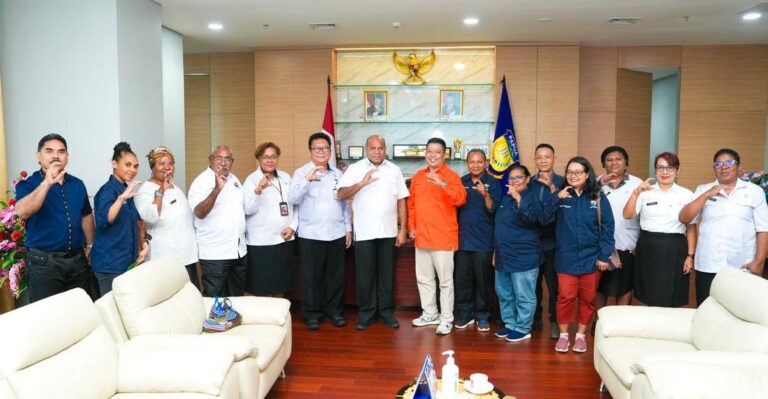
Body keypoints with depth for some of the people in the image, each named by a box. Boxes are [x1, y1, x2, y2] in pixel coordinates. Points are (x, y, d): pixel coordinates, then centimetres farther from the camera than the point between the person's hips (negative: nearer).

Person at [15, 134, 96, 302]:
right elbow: (22, 212, -26)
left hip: (77, 259, 4)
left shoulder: (77, 184, 8)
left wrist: (90, 246, 19)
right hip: (44, 261, -4)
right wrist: (46, 183, -33)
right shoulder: (27, 184, -6)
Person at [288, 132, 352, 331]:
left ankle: (334, 310, 23)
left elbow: (344, 203, 15)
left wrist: (348, 228, 11)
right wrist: (307, 179, -28)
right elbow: (293, 199, -16)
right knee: (311, 276, 4)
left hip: (337, 234, 4)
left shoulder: (338, 174, 12)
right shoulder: (301, 173, -1)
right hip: (311, 234, -3)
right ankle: (311, 313, 16)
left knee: (336, 275, 10)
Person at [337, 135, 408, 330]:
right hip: (364, 232, -2)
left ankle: (387, 311, 22)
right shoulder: (354, 169, -1)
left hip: (388, 231, 2)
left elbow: (401, 201, 7)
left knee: (386, 274, 10)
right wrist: (362, 184, -23)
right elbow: (341, 195, -10)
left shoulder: (394, 170, 7)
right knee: (365, 274, 5)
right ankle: (366, 313, 17)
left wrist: (402, 229, 2)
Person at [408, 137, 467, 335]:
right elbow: (411, 204, 17)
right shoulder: (418, 176, 11)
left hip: (443, 237, -6)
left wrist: (442, 184, -36)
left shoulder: (451, 176, -7)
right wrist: (411, 227, 11)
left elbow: (460, 199, -24)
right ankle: (430, 314, 29)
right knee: (423, 278, 15)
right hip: (421, 237, 6)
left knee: (445, 280, -1)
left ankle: (446, 319, 9)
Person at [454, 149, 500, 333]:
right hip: (463, 239, 3)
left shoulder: (493, 183, -3)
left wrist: (485, 194, -30)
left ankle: (482, 316, 17)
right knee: (461, 279, 7)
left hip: (483, 240, -3)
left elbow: (493, 209, -13)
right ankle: (465, 314, 19)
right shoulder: (461, 182, 7)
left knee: (483, 280, 5)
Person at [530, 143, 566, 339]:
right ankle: (535, 318, 26)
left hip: (553, 242, -3)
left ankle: (555, 321, 16)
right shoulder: (529, 182, 7)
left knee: (554, 285, 4)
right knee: (533, 283, 13)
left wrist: (552, 187, -21)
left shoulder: (562, 182, -2)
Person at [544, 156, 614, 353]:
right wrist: (557, 199, -20)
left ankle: (581, 335, 26)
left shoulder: (598, 197, -1)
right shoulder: (561, 195, 2)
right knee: (565, 297, 1)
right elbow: (545, 218, -7)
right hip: (566, 257, 0)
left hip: (591, 257, 0)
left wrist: (604, 256, -7)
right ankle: (563, 335, 18)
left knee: (587, 299, 10)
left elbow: (607, 228, -2)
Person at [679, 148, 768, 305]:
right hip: (708, 267, 1)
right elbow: (684, 218, -3)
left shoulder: (754, 191, 5)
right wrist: (707, 195, -11)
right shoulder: (703, 190, 7)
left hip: (743, 268, -1)